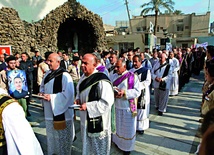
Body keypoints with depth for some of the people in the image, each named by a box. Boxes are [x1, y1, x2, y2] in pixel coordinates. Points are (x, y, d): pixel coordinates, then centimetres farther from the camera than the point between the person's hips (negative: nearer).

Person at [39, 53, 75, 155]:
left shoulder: (64, 76, -18)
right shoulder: (48, 74, 7)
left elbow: (67, 94, -22)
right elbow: (43, 86, 22)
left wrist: (51, 97, -21)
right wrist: (42, 92, 0)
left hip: (61, 112, -7)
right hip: (49, 111, 8)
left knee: (62, 136, 8)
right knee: (51, 134, 21)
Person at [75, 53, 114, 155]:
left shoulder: (102, 81, -25)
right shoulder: (83, 78, 3)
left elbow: (107, 102, -26)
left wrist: (88, 106, -25)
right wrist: (78, 99, -2)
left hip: (97, 120, -8)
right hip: (85, 118, 8)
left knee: (98, 147, 15)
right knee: (87, 143, 27)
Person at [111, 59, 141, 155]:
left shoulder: (132, 76, -10)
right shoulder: (113, 76, 4)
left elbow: (137, 91, -14)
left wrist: (124, 92, -24)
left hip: (128, 107, -3)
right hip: (116, 106, 4)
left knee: (128, 128, 10)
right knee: (117, 125, 19)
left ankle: (127, 147, 31)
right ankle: (117, 141, 43)